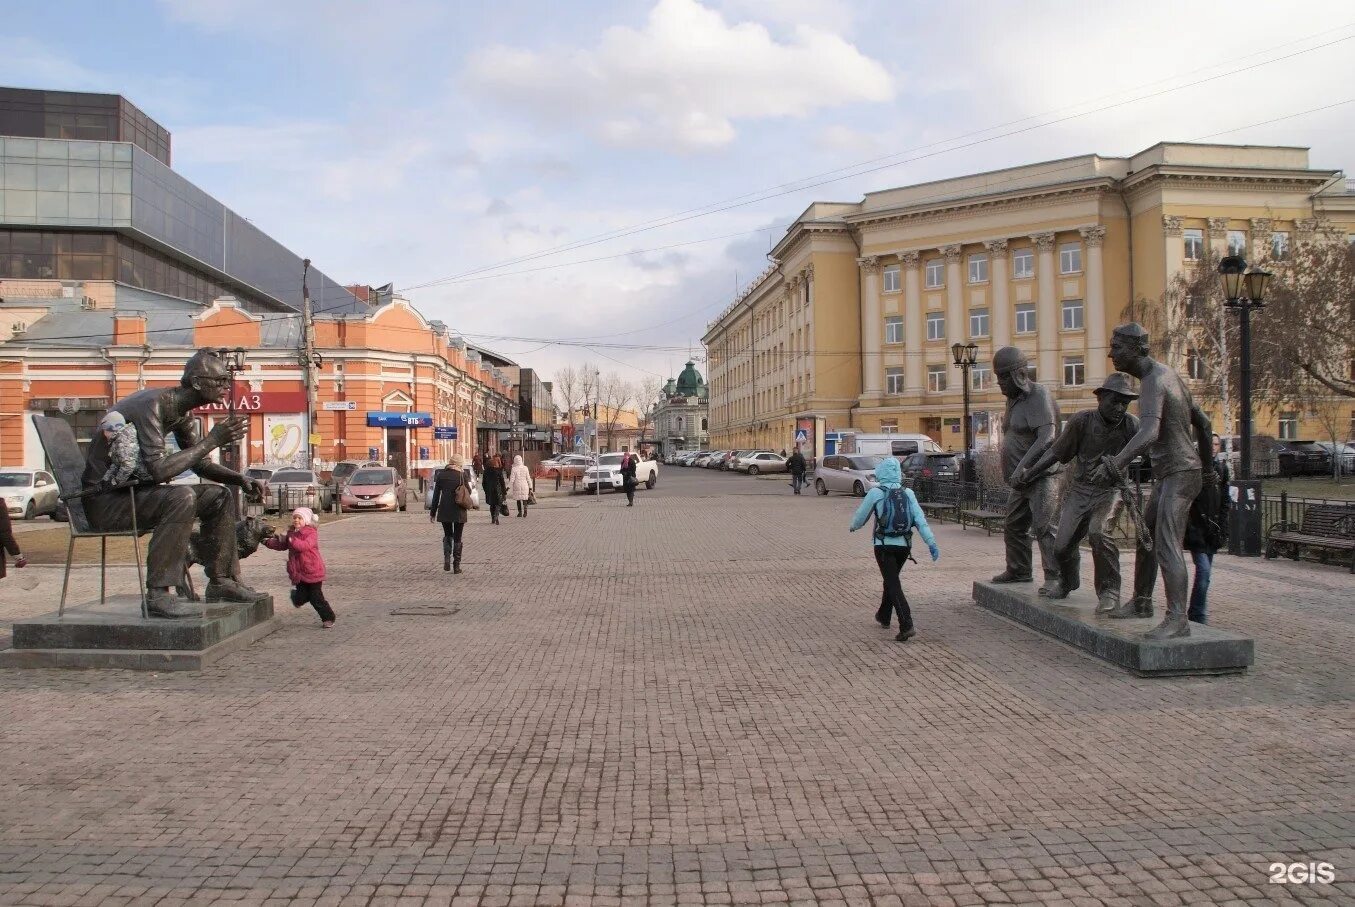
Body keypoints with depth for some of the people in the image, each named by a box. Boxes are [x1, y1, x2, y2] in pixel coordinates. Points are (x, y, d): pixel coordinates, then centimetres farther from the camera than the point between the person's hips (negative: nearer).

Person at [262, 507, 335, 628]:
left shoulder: (311, 533, -13)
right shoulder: (291, 532, 11)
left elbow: (305, 545, -30)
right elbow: (281, 545, 19)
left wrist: (289, 540, -36)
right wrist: (267, 542, 9)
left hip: (312, 571, -7)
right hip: (298, 572, 7)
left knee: (316, 597, -2)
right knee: (298, 599, 6)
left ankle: (328, 618, 12)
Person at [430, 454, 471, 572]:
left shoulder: (441, 475, 2)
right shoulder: (463, 475, -5)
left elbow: (436, 495, 4)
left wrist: (432, 512, 9)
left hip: (444, 511, 2)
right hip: (459, 511, -2)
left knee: (447, 535, 19)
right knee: (457, 538, 8)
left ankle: (447, 558, -3)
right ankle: (456, 566, 7)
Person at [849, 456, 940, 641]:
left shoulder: (875, 493, -7)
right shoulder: (907, 493, 3)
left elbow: (861, 516, 5)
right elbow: (920, 519, -4)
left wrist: (853, 526, 26)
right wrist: (931, 542, -6)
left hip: (884, 545, -5)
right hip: (904, 545, 5)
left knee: (893, 585, -6)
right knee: (891, 579, 24)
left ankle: (907, 626, -19)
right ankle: (884, 617, 40)